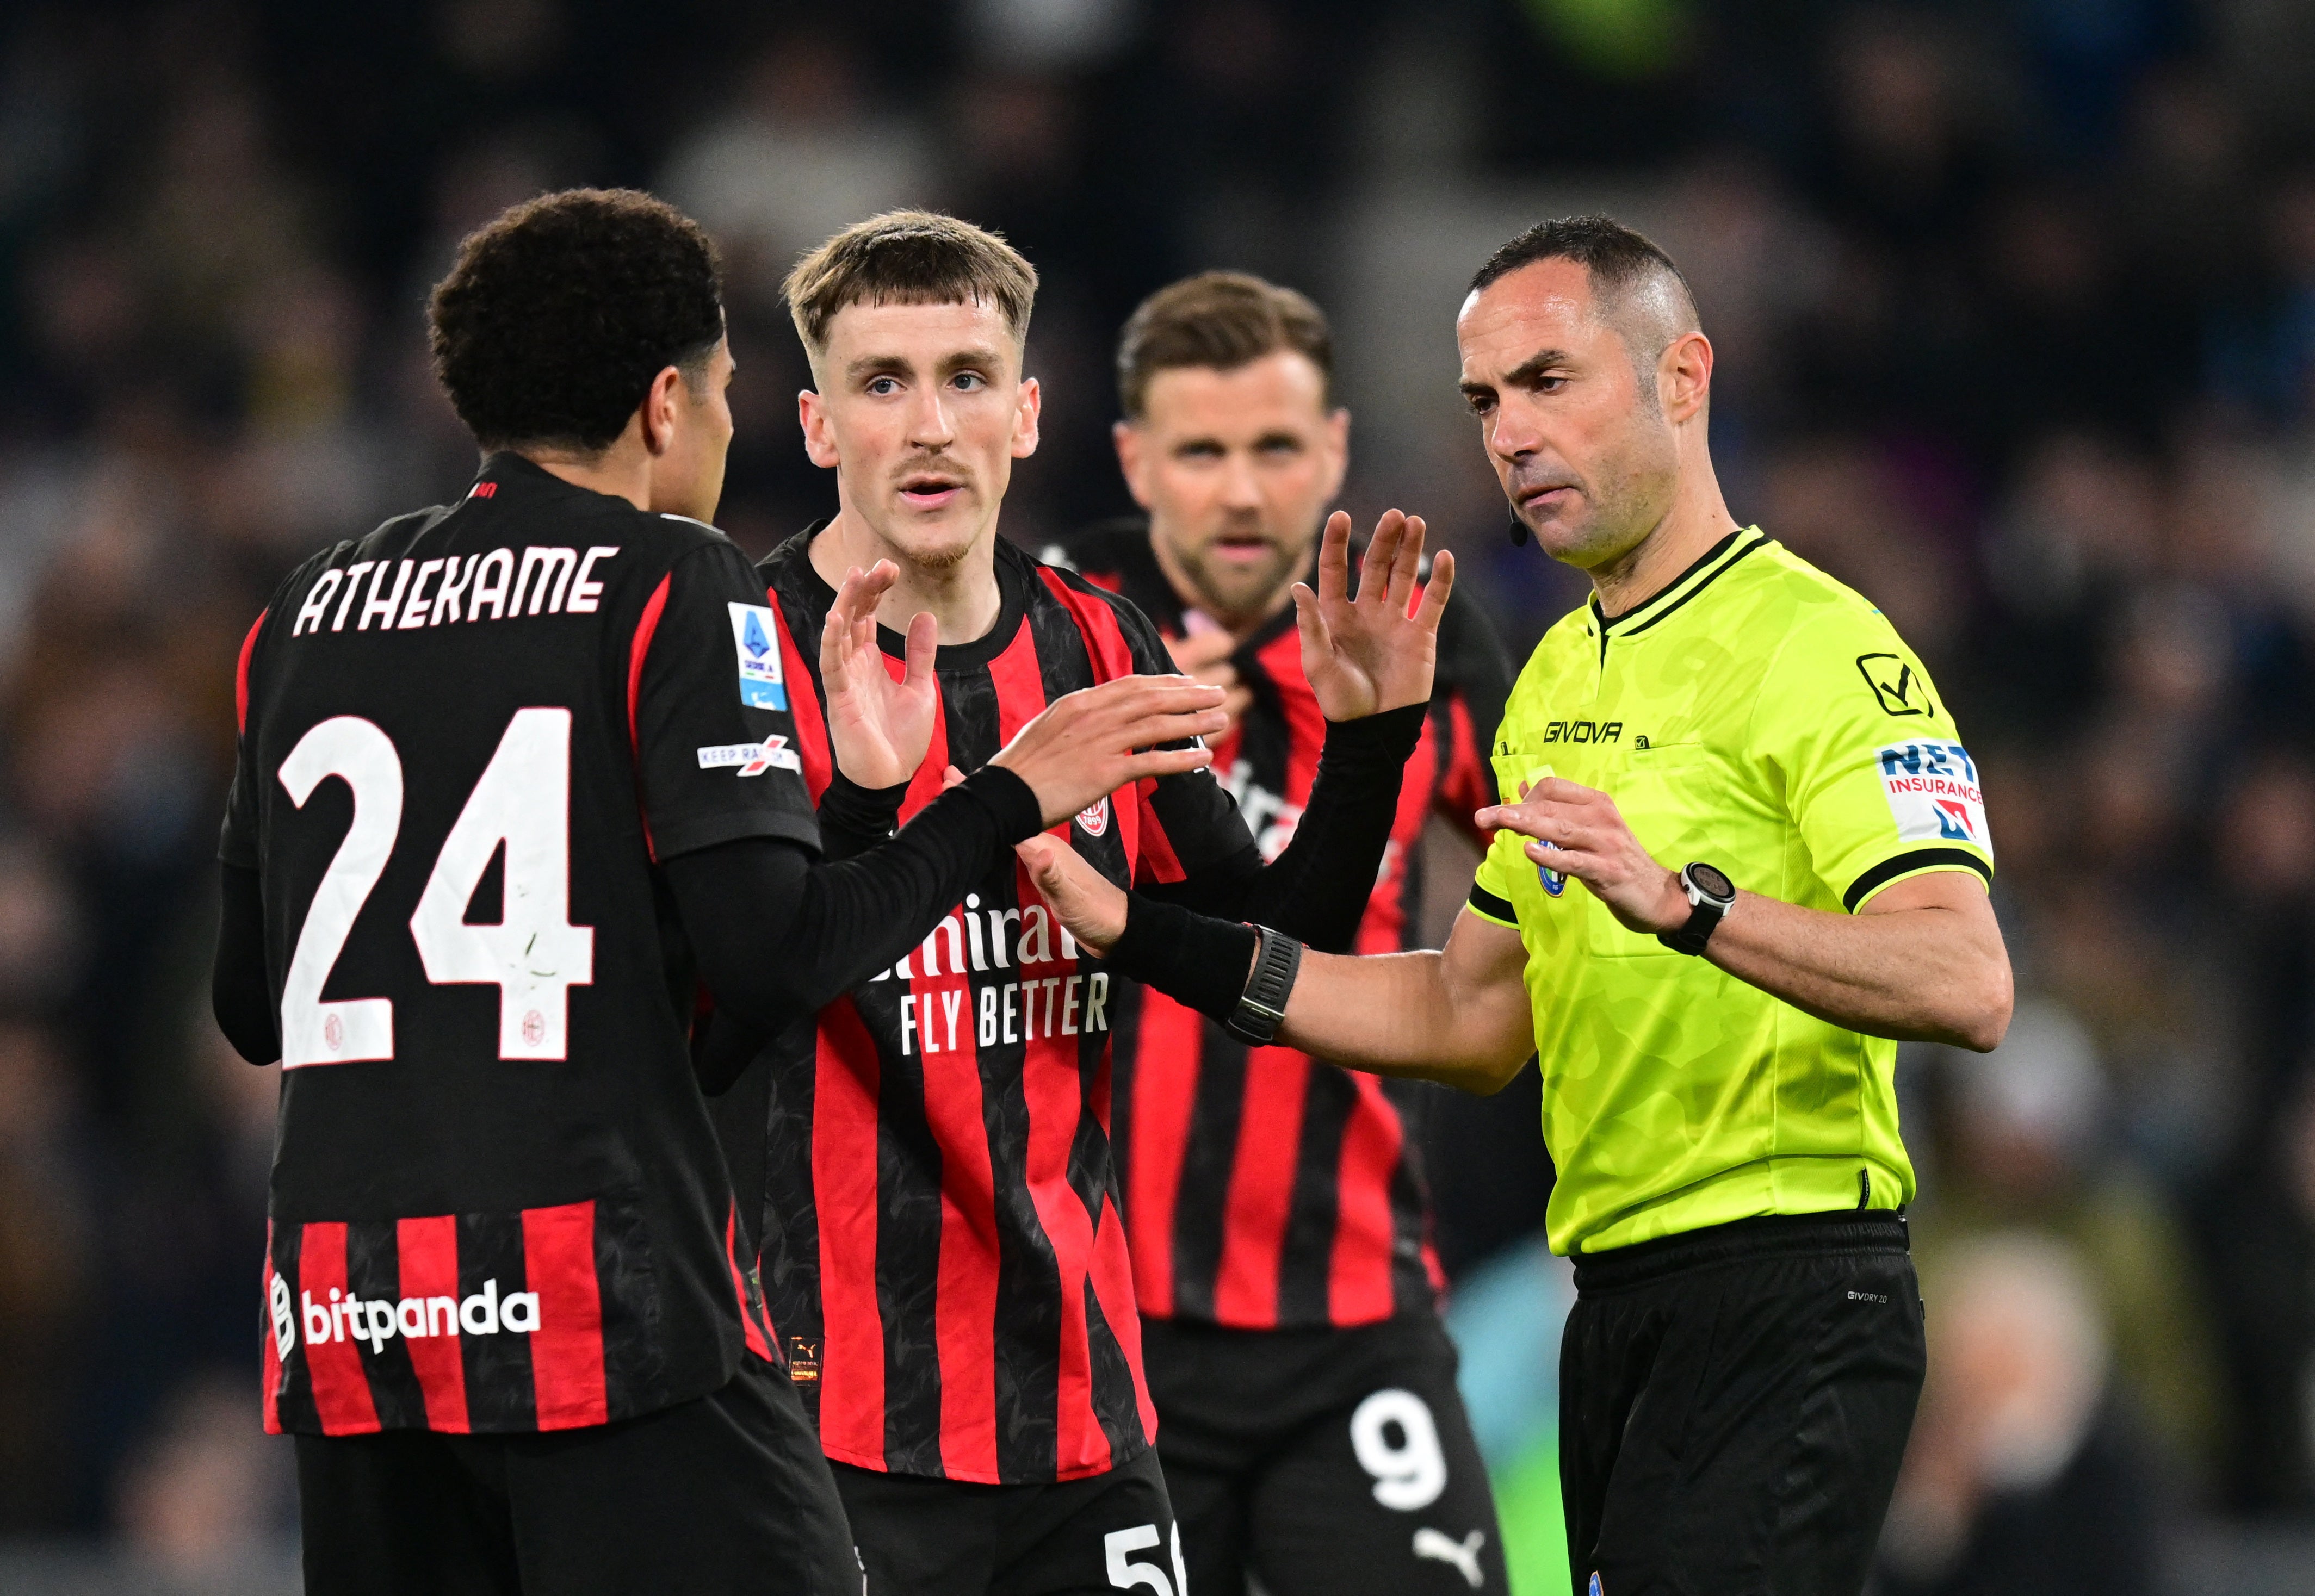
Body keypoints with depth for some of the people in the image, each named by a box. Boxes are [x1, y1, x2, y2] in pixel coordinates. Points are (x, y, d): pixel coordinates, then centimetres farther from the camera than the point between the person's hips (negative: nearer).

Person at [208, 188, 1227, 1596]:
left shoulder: (305, 612, 15)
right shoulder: (671, 583, -2)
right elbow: (770, 959, -11)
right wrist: (1004, 801, 1)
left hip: (343, 1322, 6)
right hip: (608, 1301, -6)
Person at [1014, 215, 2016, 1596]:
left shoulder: (1815, 645, -10)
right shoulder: (1556, 678, 18)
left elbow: (1966, 986, -23)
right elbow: (1475, 1019, 23)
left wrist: (1684, 903, -36)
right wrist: (1146, 940, 17)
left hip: (1783, 1290, -9)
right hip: (1619, 1305, 9)